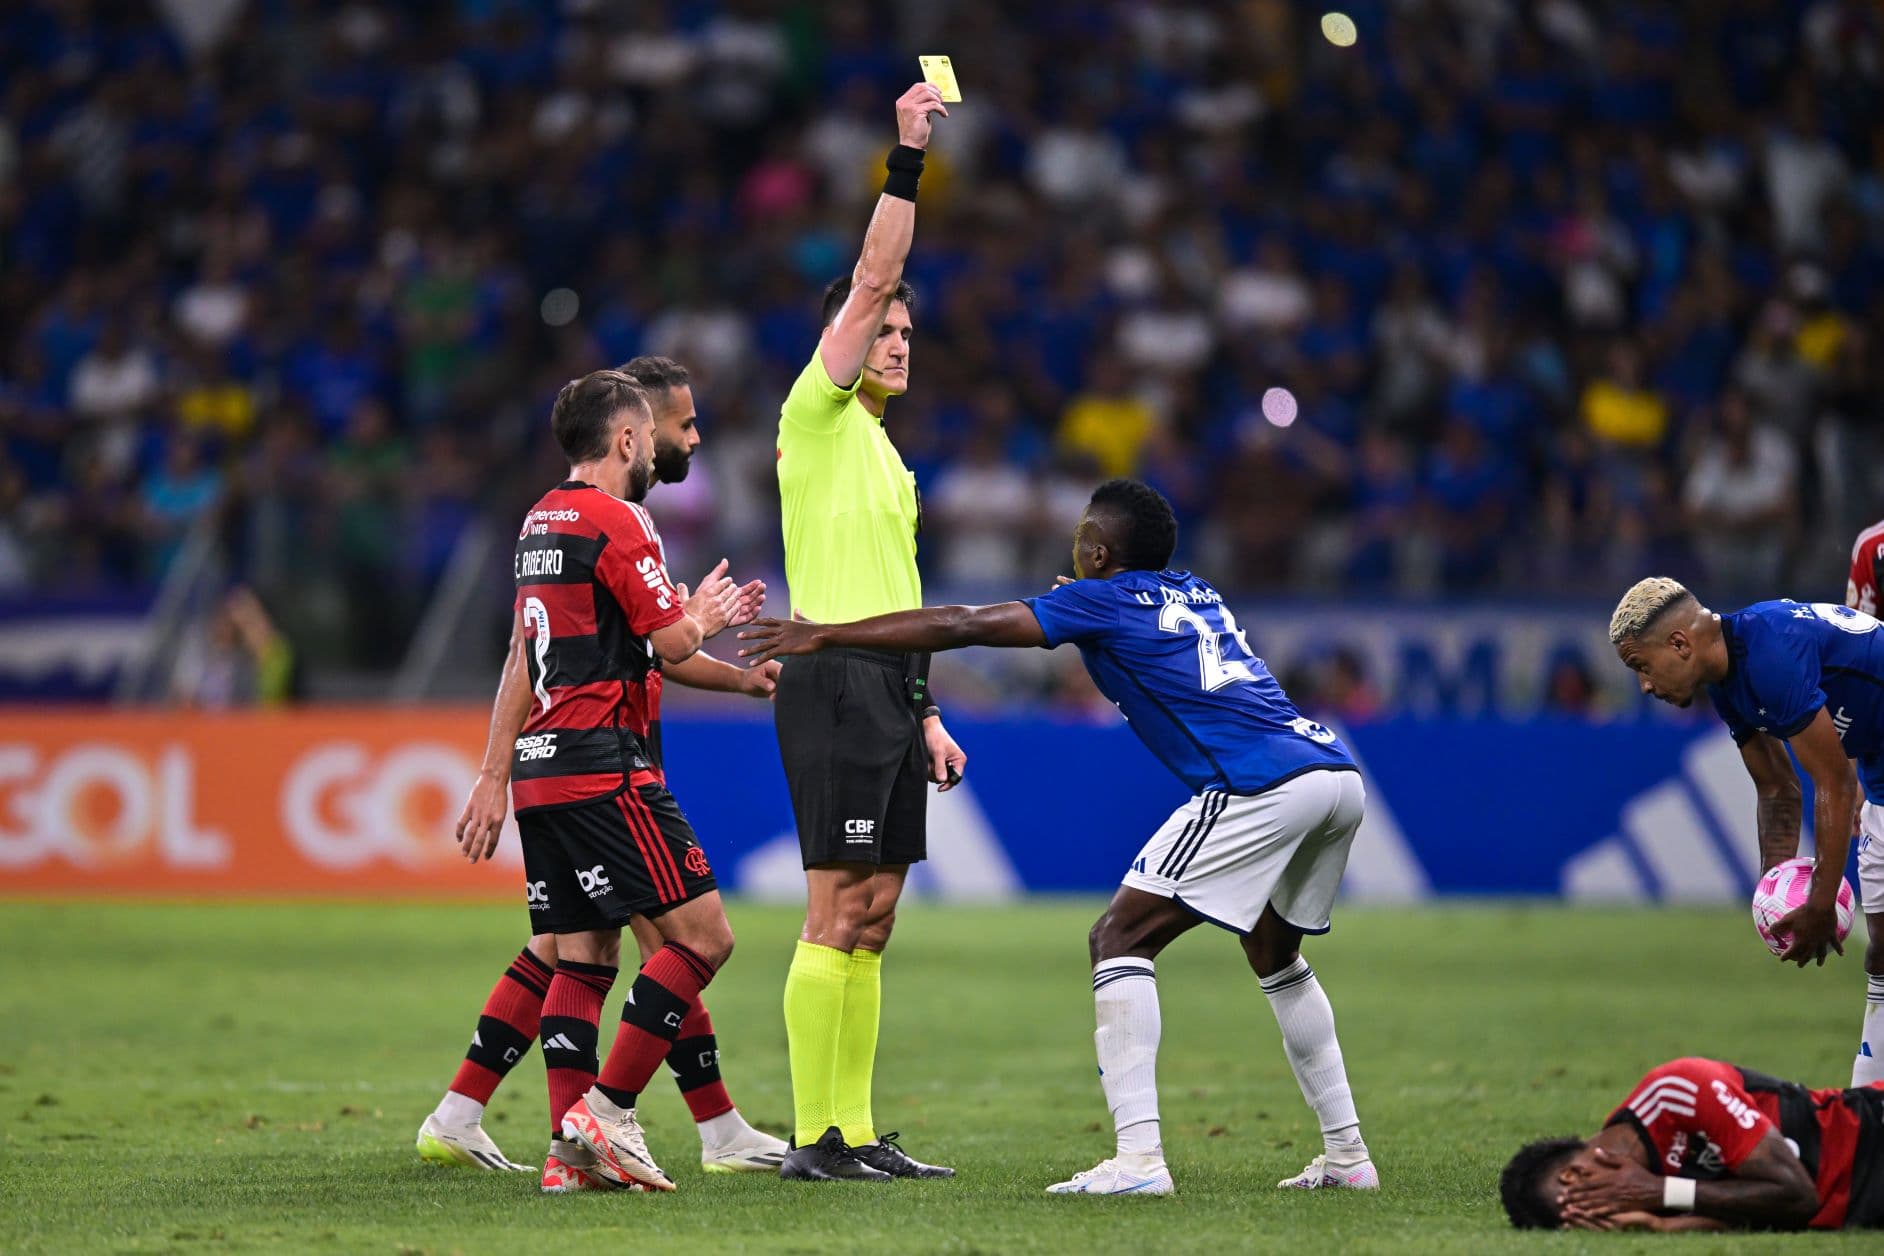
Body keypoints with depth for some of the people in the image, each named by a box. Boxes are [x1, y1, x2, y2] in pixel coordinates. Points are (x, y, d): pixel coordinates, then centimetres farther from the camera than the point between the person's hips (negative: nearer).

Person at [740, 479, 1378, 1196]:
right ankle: (1347, 1155, 27)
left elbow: (959, 627, 4)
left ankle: (1138, 1158, -17)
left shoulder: (1104, 600, 5)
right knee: (1273, 953, 28)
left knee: (1121, 939, -5)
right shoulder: (1197, 595, 26)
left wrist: (823, 637, 9)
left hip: (1262, 787, -9)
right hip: (1338, 774, 9)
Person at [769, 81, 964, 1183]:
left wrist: (925, 714, 21)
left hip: (885, 688, 9)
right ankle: (813, 1140, -11)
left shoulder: (884, 452, 23)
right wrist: (906, 160, -15)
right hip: (835, 684, -9)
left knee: (872, 919, 7)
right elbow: (871, 279, -13)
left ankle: (856, 1131, 9)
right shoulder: (817, 416, -2)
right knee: (837, 917, -11)